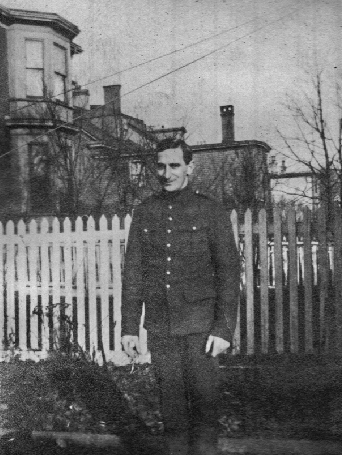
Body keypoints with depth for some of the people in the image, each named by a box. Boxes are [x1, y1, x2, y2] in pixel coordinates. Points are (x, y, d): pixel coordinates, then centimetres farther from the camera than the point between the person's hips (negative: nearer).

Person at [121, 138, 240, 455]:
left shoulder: (211, 211, -3)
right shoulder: (144, 213, 6)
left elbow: (229, 272, -5)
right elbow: (133, 273, 6)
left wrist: (224, 329, -12)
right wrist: (129, 327, 2)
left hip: (201, 325, -2)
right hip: (160, 327, 3)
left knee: (203, 399, 0)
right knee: (171, 401, 9)